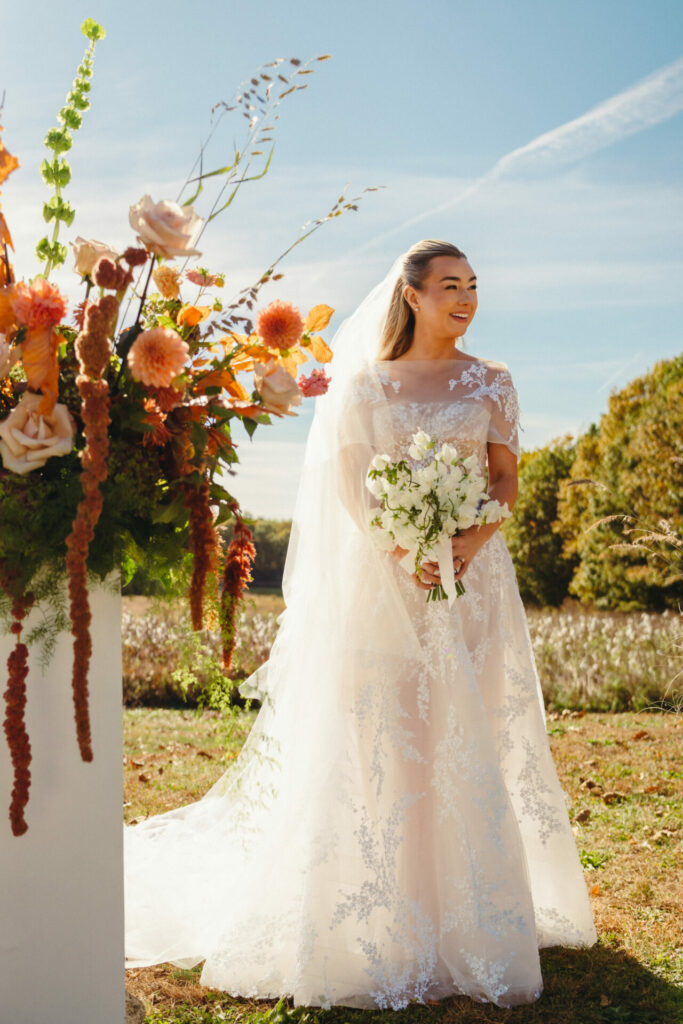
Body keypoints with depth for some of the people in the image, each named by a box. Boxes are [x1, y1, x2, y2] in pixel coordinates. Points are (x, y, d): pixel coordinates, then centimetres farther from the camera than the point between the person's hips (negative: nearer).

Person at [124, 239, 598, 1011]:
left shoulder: (490, 383, 10)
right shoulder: (366, 382, 6)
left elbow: (507, 480, 5)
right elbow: (349, 484, -1)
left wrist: (472, 540, -14)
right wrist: (403, 551, -16)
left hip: (473, 575, 1)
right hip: (385, 575, -1)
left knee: (473, 737, 0)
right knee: (381, 738, -3)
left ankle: (475, 917, 10)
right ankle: (389, 925, 5)